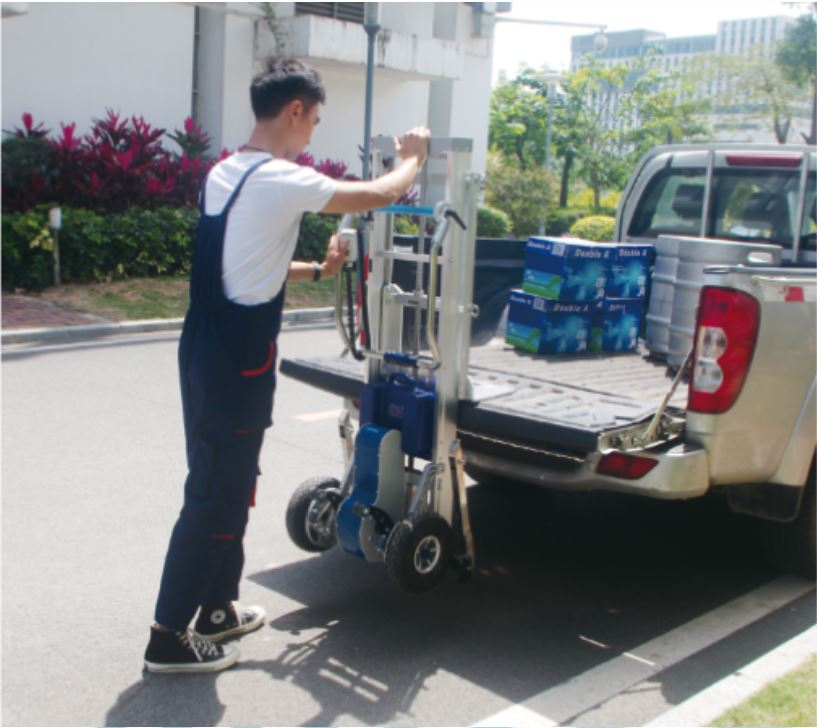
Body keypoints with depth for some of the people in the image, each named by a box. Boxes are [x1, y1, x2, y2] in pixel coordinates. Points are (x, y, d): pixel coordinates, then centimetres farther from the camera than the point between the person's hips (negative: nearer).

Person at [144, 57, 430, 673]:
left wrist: (317, 270, 24)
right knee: (214, 497, 0)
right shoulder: (281, 180, -17)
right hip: (238, 363, -9)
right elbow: (379, 195, -9)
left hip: (207, 351, 9)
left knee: (228, 486, 19)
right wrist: (414, 158, 10)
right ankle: (169, 637, 11)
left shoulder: (225, 173, 11)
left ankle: (218, 609, 33)